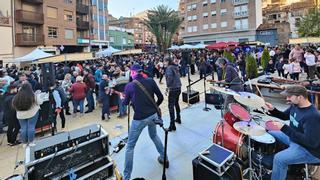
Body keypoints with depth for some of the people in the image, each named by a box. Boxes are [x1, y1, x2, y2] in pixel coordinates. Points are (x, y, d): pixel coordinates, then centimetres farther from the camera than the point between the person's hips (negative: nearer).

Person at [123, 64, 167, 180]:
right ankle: (164, 159, 44)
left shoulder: (129, 86, -7)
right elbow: (160, 97, 2)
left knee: (130, 147, 10)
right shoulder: (151, 81, -2)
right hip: (153, 115, 4)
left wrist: (124, 98, 31)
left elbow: (126, 103, 8)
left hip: (139, 118, -4)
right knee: (154, 135, 32)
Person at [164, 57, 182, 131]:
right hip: (178, 87, 9)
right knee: (176, 103, 24)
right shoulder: (175, 67, 12)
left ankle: (172, 125, -2)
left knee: (171, 106, -4)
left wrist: (168, 86, -16)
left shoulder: (169, 68, -12)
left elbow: (170, 77, -24)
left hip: (173, 89, -9)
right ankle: (178, 119, 39)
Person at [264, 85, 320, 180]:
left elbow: (310, 142, -33)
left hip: (309, 151, -10)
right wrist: (273, 110, -9)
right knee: (271, 132, 14)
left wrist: (284, 128, -35)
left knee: (279, 158, -25)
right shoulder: (295, 105, -5)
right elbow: (284, 116, 13)